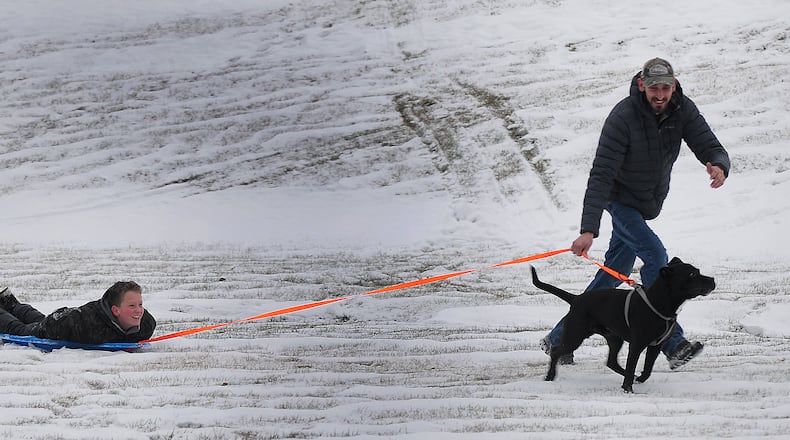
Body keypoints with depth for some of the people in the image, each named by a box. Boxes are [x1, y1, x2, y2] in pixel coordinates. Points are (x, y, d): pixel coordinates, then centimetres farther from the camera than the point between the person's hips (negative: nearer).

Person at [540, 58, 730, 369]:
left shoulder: (683, 110, -13)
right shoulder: (623, 117, -29)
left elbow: (711, 147, -16)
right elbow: (601, 174, -32)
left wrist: (719, 166, -44)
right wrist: (589, 230, -39)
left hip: (647, 203, 6)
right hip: (620, 200, -6)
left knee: (614, 273, 11)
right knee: (655, 256, -22)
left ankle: (559, 339, 22)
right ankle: (672, 343, -20)